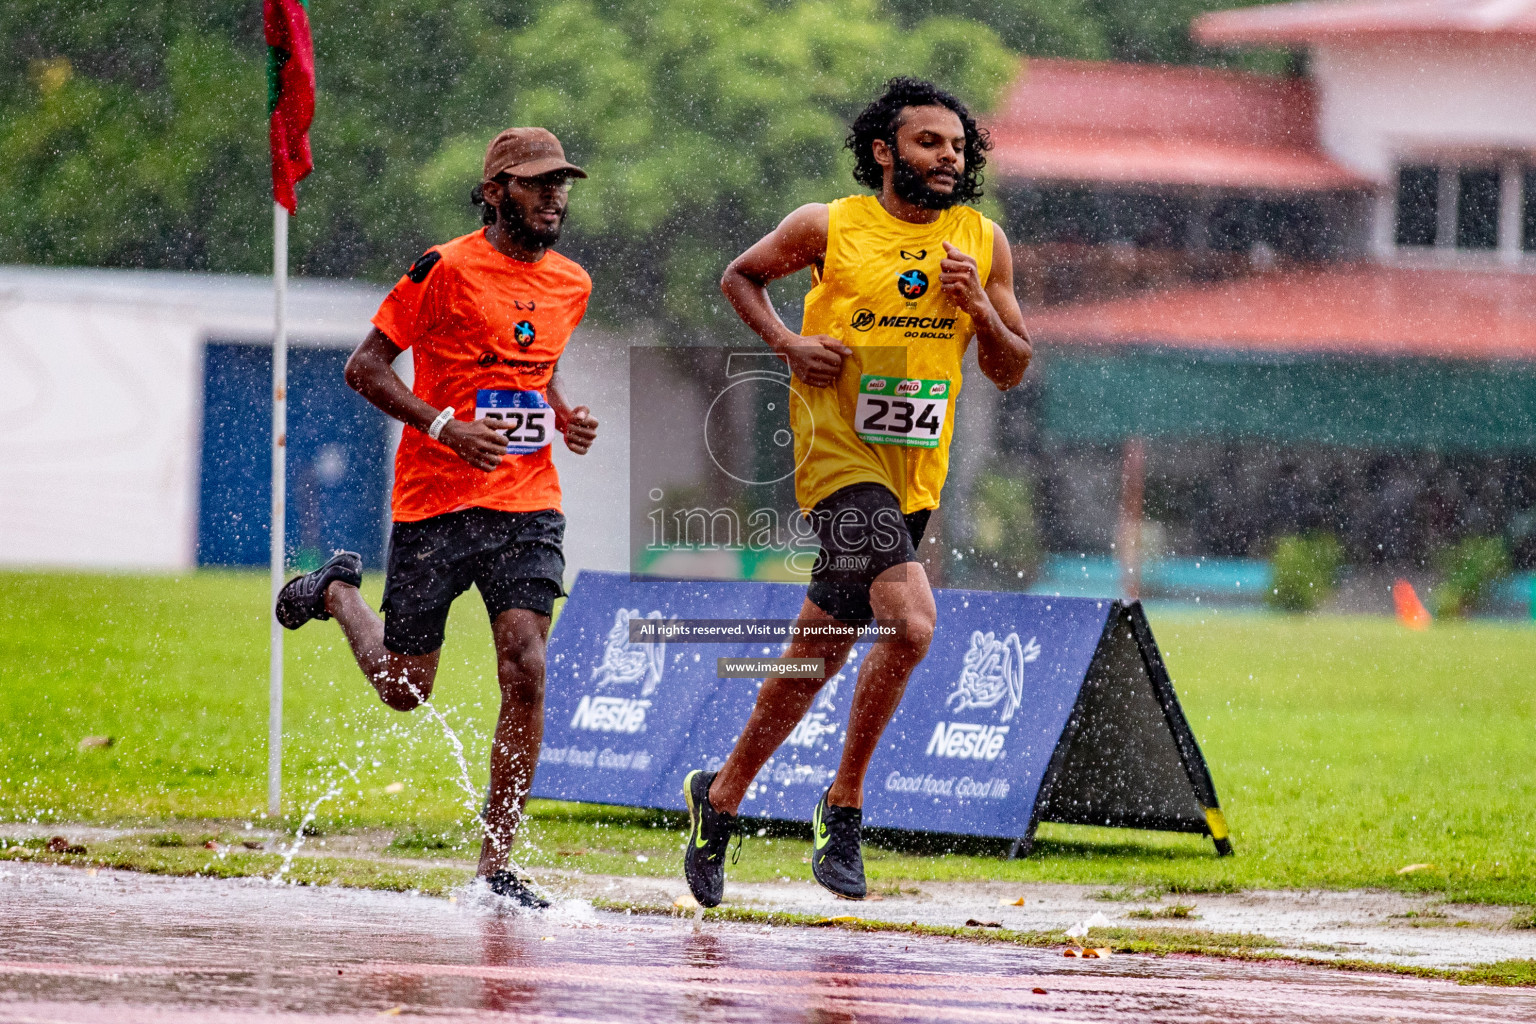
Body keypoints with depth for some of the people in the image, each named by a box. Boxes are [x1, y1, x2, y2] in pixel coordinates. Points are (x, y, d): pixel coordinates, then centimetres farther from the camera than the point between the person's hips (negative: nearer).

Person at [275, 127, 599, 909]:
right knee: (405, 688, 8)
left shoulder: (570, 285, 9)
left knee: (525, 672, -13)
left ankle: (495, 863, -7)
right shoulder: (447, 270, -10)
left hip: (527, 505, 4)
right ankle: (337, 593, 41)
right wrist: (444, 425, -20)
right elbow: (365, 366, -7)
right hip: (437, 500, -4)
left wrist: (566, 418, 7)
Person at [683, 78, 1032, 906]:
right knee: (911, 623, -23)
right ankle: (844, 805, -8)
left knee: (816, 656, 12)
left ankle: (721, 794, 29)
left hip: (917, 472, 5)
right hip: (840, 457, -5)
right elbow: (740, 277, 13)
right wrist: (787, 344, -4)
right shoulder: (828, 227, -3)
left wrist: (979, 308, -8)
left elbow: (1011, 370, 11)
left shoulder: (983, 243, 6)